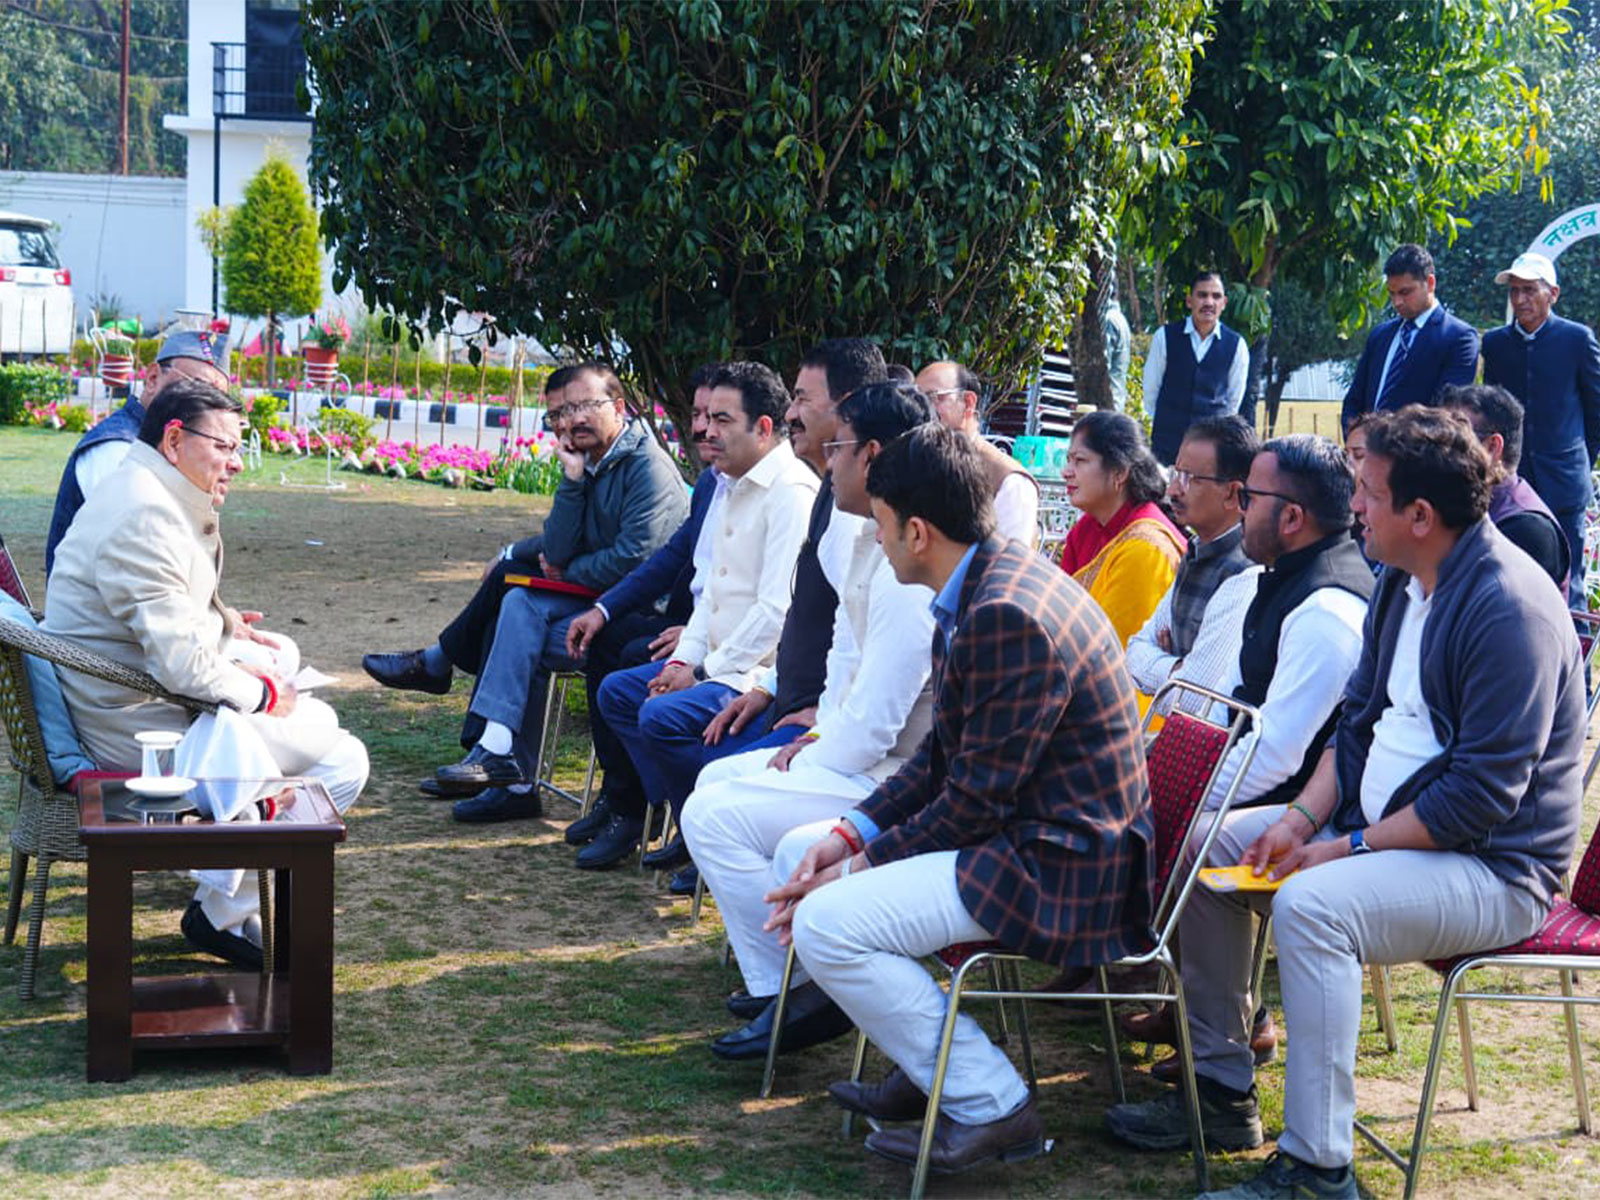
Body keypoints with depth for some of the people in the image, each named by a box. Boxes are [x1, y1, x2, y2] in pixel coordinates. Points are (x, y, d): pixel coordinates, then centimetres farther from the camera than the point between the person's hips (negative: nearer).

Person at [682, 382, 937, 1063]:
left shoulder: (907, 572, -25)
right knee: (717, 778, 19)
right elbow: (849, 655, 23)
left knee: (715, 815, -16)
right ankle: (771, 980, 18)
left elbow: (872, 726, -25)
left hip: (894, 784, -11)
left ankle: (800, 993, -5)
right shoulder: (871, 542, 9)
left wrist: (809, 765, -10)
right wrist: (822, 734, 9)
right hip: (866, 758, 11)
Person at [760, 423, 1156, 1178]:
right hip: (1016, 832, 11)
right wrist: (854, 833, 1)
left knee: (824, 926, -20)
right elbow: (943, 755, 11)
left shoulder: (1006, 615, -26)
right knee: (801, 849, 13)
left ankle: (990, 1106, -6)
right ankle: (929, 1056, 18)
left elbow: (978, 798, -22)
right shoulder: (987, 583, 6)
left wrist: (866, 863, -11)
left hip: (1061, 870, -11)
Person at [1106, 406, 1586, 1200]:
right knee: (1213, 843, 7)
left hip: (1493, 869, -10)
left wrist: (1349, 849, -21)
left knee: (1310, 904, -33)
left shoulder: (1510, 609, -22)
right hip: (1378, 825, 10)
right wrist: (1302, 819, -2)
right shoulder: (1402, 580, 8)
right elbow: (1359, 719, 14)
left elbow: (1483, 795, -25)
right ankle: (1221, 1090, 14)